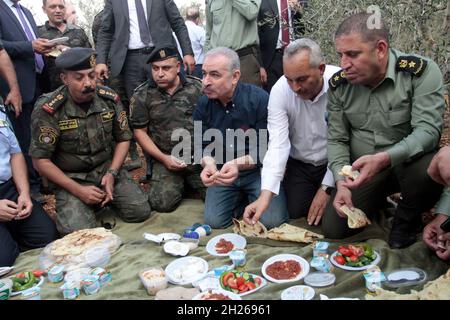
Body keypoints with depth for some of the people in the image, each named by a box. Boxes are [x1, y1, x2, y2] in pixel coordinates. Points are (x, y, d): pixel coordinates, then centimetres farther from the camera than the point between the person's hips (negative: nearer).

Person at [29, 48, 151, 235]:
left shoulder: (109, 99, -6)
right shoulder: (48, 109, -18)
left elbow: (123, 139, 5)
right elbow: (41, 160, -12)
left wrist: (111, 173, -10)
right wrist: (78, 190, -18)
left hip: (107, 169, 3)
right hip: (71, 179, -3)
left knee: (141, 211, -13)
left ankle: (107, 198, 15)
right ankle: (69, 205, 10)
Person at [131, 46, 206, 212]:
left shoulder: (197, 86, 2)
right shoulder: (141, 95, 1)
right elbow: (140, 132, 2)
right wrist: (163, 158, -8)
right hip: (166, 158, 0)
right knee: (162, 203, -18)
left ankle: (190, 182, 18)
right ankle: (179, 183, 16)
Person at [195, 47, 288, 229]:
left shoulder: (259, 99, -17)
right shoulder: (203, 104, -4)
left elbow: (267, 148, -18)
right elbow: (202, 145, -2)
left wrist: (238, 164, -33)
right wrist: (208, 163, -25)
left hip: (257, 170, -3)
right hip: (222, 172, 3)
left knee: (272, 221, -18)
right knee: (214, 221, -12)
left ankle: (251, 197, 16)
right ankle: (242, 198, 19)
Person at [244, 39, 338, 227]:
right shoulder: (280, 90, -17)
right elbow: (278, 144, -21)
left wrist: (327, 188, -17)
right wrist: (265, 196, -31)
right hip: (299, 166, 2)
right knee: (296, 216, -8)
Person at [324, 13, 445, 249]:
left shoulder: (421, 72, -17)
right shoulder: (339, 84, -5)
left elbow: (428, 130, -26)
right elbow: (336, 139, 0)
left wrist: (384, 159, -42)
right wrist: (341, 183, -14)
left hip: (408, 164, -3)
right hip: (360, 172, 4)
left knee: (427, 170, -38)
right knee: (333, 229, -9)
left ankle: (407, 219, -2)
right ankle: (380, 203, 24)